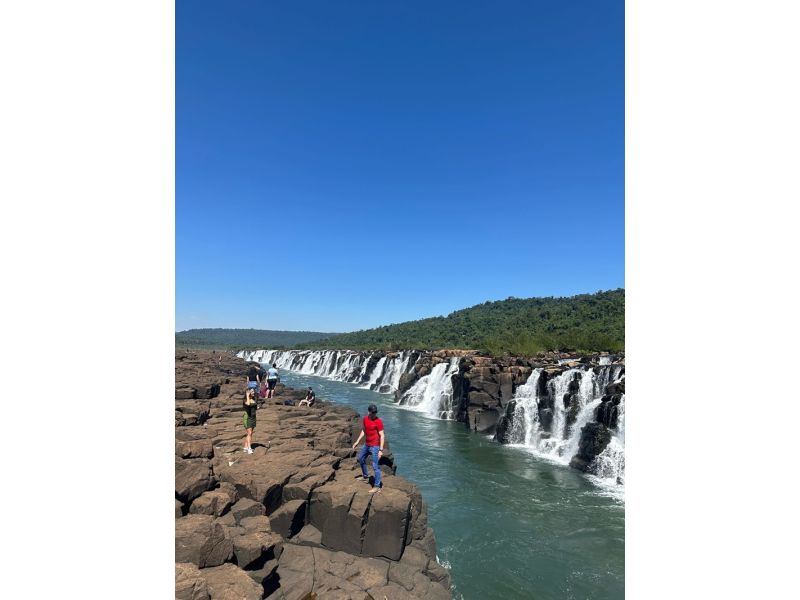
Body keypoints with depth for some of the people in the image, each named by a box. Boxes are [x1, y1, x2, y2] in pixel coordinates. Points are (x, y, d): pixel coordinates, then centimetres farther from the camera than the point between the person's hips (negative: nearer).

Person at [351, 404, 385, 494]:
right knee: (361, 459, 25)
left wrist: (381, 450, -22)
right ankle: (365, 476, 45)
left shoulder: (379, 422, -18)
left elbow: (381, 436, -18)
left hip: (375, 446, -8)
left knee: (375, 466, -7)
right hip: (366, 444, 8)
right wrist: (357, 441, 12)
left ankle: (377, 486, 2)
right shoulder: (365, 419, 1)